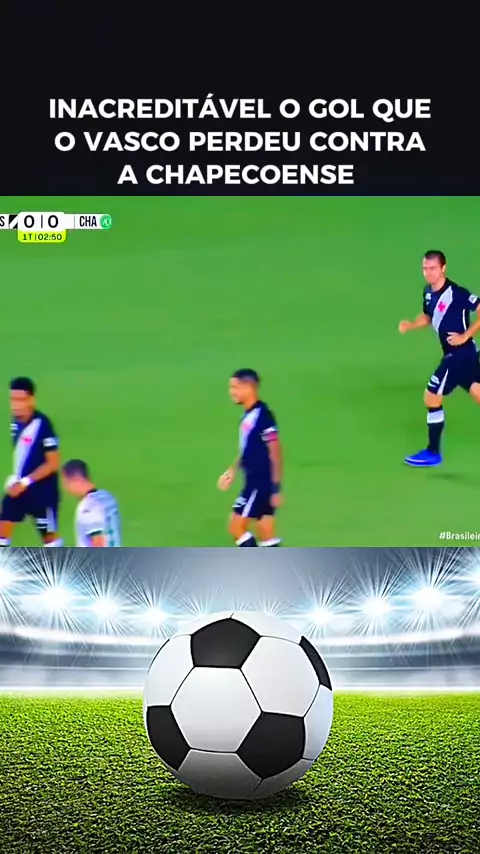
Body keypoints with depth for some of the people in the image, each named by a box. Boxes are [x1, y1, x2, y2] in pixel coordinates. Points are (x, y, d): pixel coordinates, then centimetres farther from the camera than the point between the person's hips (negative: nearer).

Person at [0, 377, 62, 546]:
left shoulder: (42, 424, -21)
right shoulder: (16, 422, 2)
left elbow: (53, 463, -20)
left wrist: (26, 482, -21)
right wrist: (14, 478, 3)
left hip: (42, 490, -7)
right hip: (18, 487, 7)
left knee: (49, 535, 8)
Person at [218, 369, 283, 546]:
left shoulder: (263, 415, -18)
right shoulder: (248, 414, 10)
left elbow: (275, 453, -19)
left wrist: (276, 488, -19)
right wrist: (233, 470, 21)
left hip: (261, 484, -9)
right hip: (254, 482, 9)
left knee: (236, 528, -4)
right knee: (266, 537, 11)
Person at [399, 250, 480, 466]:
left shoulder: (456, 293, -21)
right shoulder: (428, 292, 5)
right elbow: (428, 317, 20)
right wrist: (410, 325, 1)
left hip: (459, 353, -9)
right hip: (456, 353, 9)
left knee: (431, 398, -3)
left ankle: (433, 453, 9)